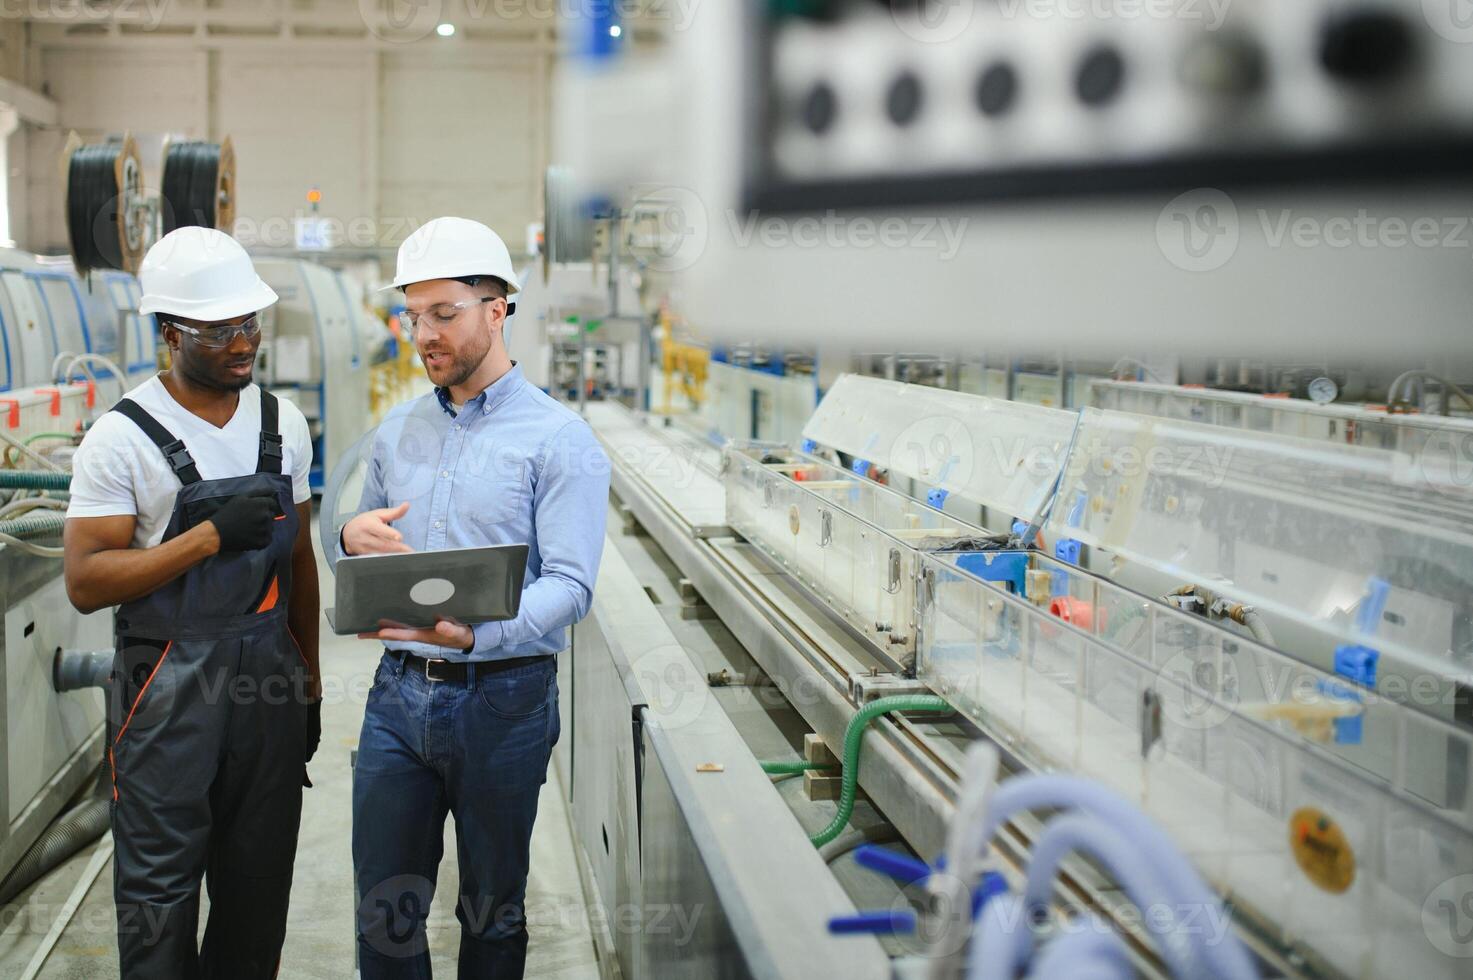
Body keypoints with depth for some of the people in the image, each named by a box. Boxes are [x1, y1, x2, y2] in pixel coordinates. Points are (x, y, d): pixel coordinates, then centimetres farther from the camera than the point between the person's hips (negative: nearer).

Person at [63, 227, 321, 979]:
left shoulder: (282, 424, 7)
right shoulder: (124, 437, -9)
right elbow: (85, 582, -13)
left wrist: (309, 686, 13)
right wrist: (210, 536, -22)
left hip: (270, 681, 5)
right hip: (170, 688, -4)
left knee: (259, 890, 12)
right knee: (160, 895, 2)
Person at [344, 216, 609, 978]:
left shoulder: (559, 439, -8)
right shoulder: (397, 430, 10)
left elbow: (569, 585, -17)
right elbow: (364, 552, 19)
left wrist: (478, 634, -34)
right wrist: (352, 539, -5)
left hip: (501, 697, -4)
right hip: (398, 690, 5)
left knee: (492, 910, 13)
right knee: (384, 911, 11)